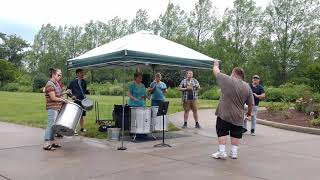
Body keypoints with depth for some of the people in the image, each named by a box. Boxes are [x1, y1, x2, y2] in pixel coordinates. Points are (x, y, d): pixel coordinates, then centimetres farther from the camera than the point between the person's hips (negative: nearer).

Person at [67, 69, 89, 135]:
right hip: (76, 100, -5)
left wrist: (88, 91, 3)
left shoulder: (84, 82, 11)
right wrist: (72, 95, -14)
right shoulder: (73, 82, -3)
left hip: (83, 101, 5)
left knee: (82, 115, 14)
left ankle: (82, 128, 27)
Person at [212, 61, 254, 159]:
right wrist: (249, 112, 23)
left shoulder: (228, 80, -9)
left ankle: (222, 152, 2)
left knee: (222, 132, 4)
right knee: (236, 134, 13)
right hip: (238, 117, 4)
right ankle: (234, 152, 16)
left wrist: (216, 65, 22)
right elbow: (251, 103, 6)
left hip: (224, 114, -4)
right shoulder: (247, 87, 3)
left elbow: (216, 72, 3)